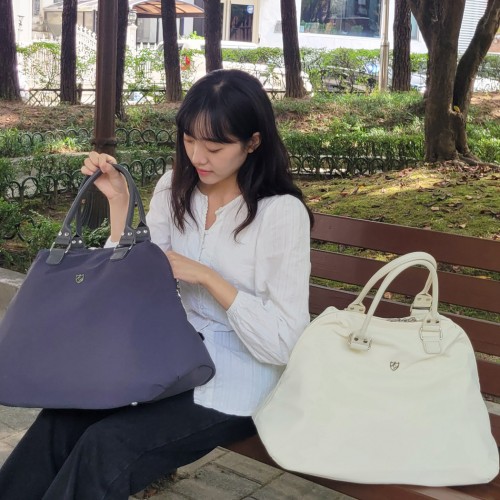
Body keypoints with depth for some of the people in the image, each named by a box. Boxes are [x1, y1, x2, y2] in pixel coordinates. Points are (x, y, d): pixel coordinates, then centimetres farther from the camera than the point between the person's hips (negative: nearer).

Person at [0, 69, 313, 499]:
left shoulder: (282, 212, -15)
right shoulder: (174, 189, 2)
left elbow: (281, 344, -15)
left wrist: (204, 275, -19)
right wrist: (118, 201, -8)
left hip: (236, 385, -5)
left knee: (105, 447, -23)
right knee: (61, 419, -20)